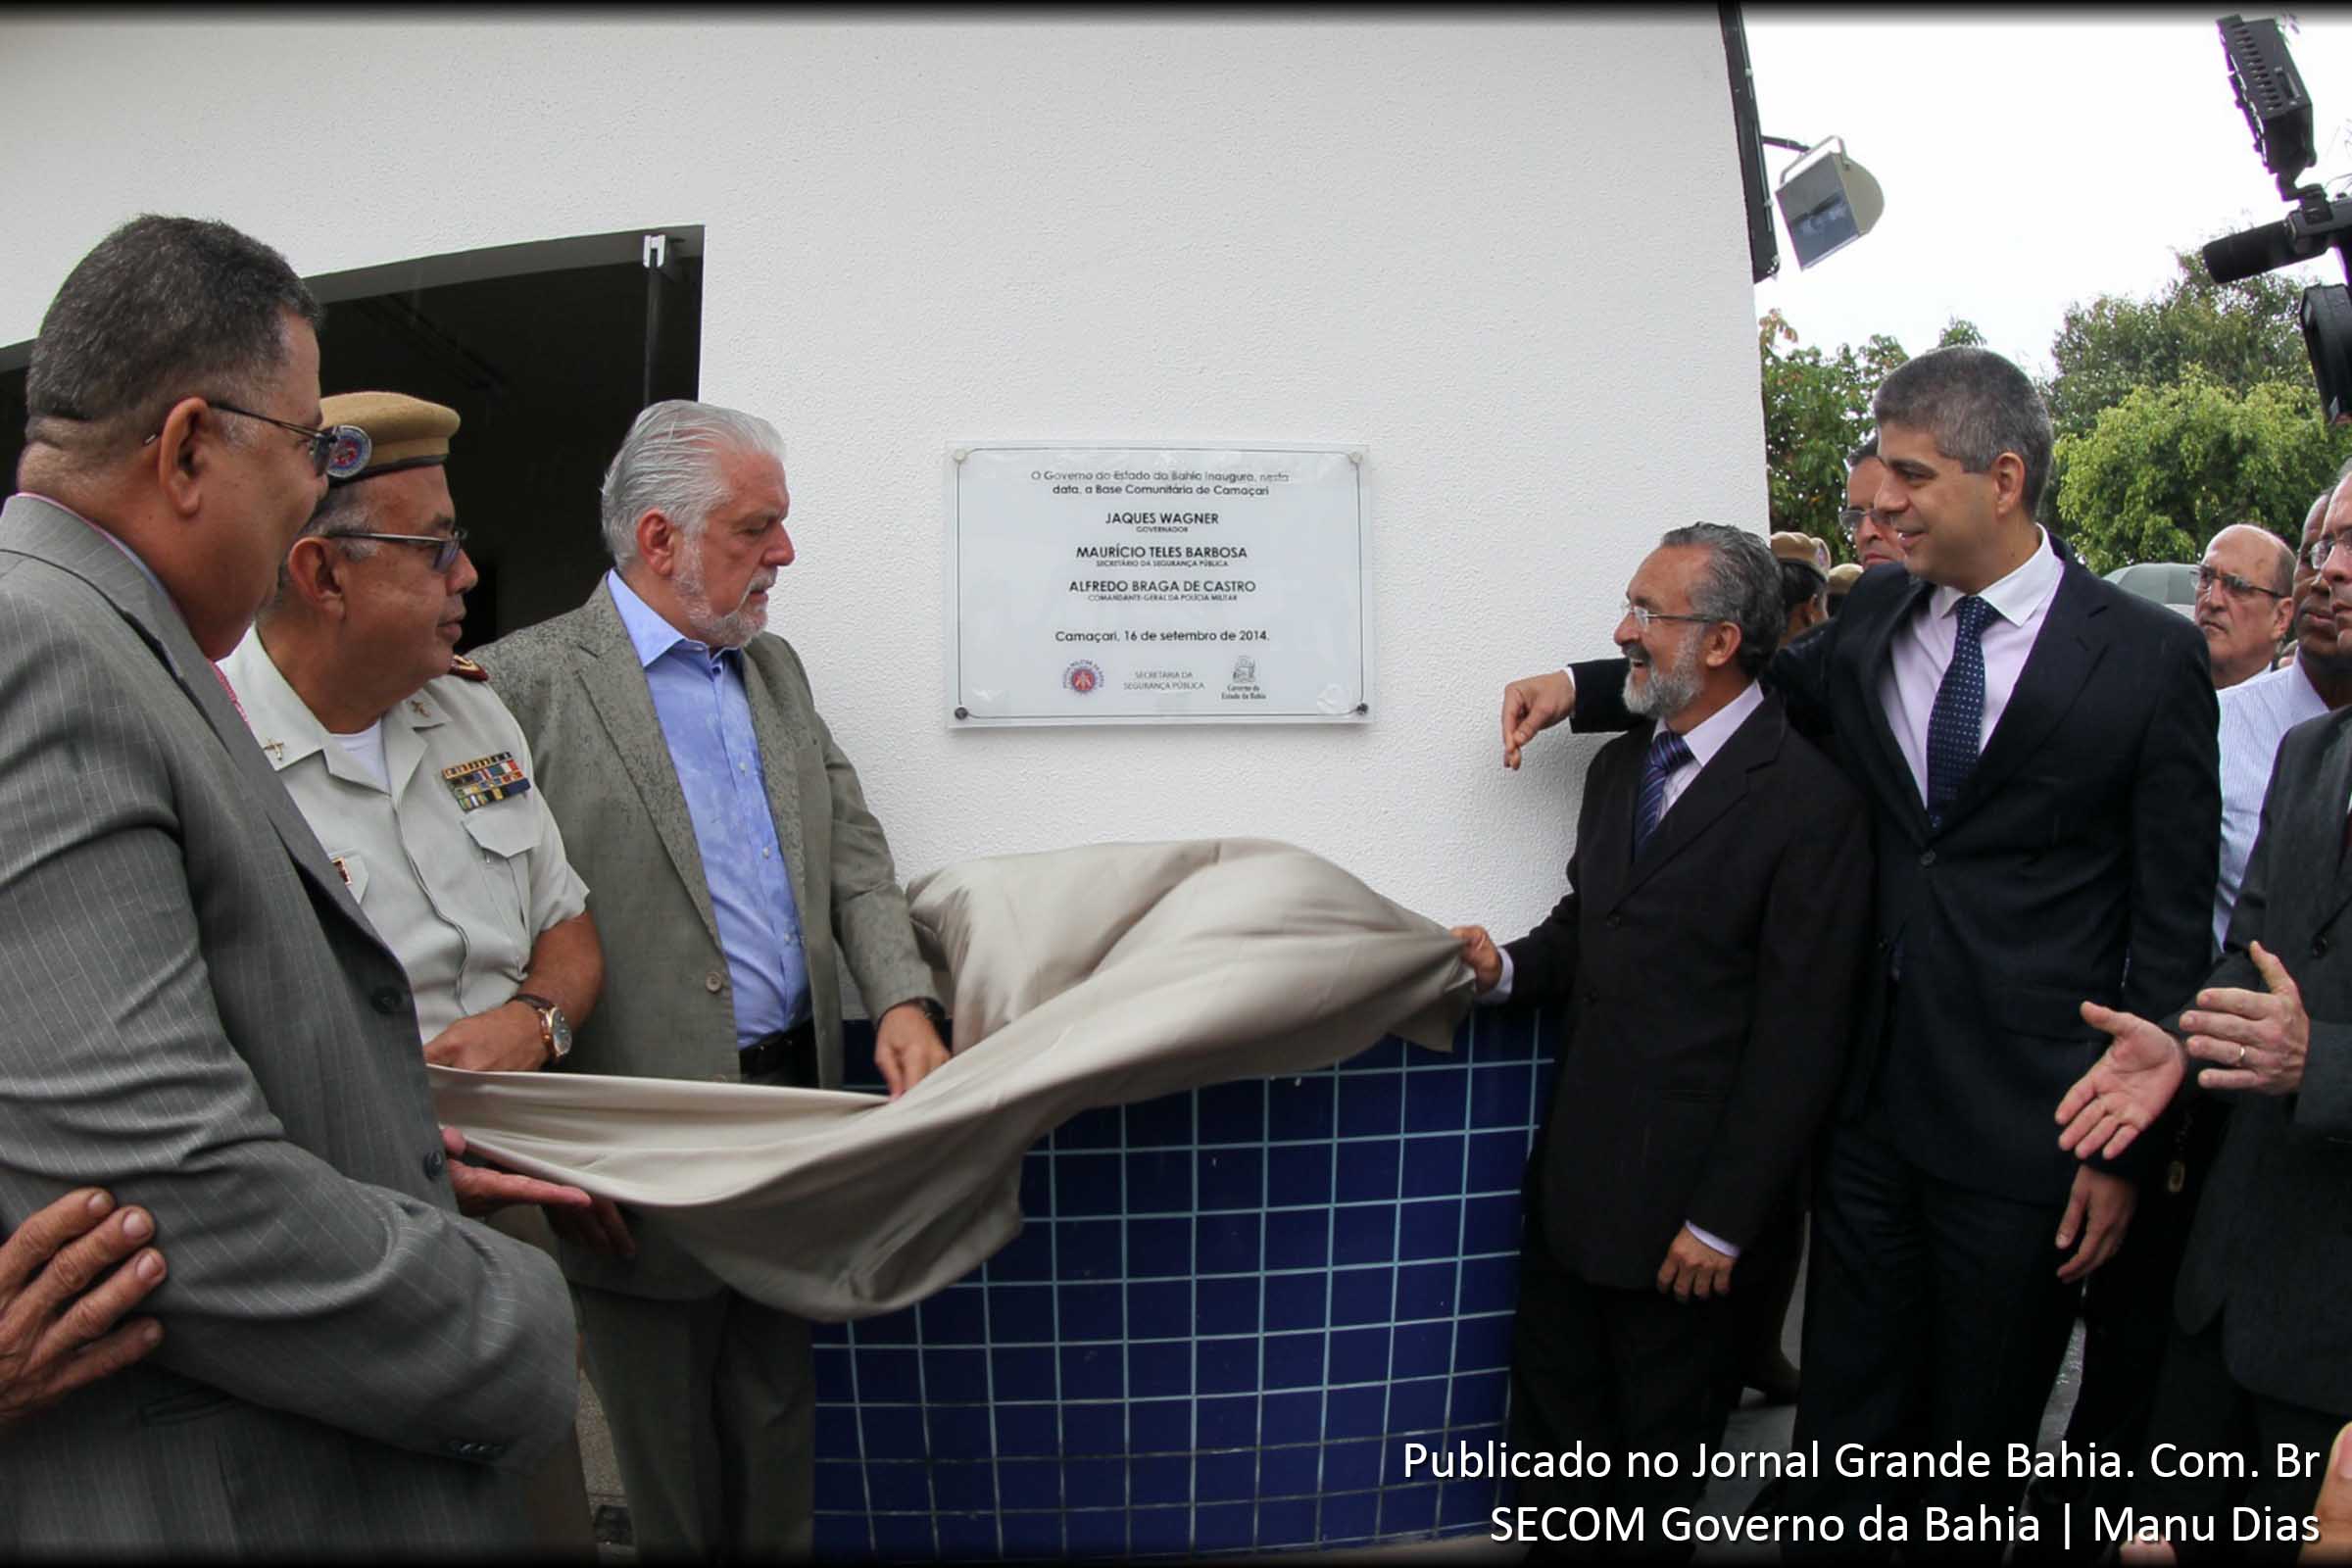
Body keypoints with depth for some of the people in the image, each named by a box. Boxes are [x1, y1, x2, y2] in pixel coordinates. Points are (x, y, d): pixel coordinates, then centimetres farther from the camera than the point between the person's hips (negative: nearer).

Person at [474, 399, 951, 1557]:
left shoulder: (775, 668, 12)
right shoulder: (529, 681, -8)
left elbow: (853, 851, 9)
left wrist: (902, 1000, -7)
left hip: (794, 1105, 5)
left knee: (780, 1421, 18)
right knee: (668, 1443, 13)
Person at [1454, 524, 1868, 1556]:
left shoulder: (1810, 801, -15)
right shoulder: (1618, 767, 9)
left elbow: (1795, 1036, -15)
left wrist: (1723, 1221, -14)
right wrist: (1510, 968, -4)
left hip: (1685, 1199, -6)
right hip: (1573, 1179, 7)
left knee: (1659, 1455, 14)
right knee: (1551, 1437, 17)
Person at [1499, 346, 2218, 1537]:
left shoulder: (2151, 657, -8)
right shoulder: (1876, 615, 4)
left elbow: (2173, 922, -6)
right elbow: (1772, 680, 24)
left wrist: (2129, 1142, -6)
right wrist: (1582, 688, 11)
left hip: (2023, 1124, -3)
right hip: (1871, 1098, 4)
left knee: (1977, 1441, 14)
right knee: (1846, 1411, 14)